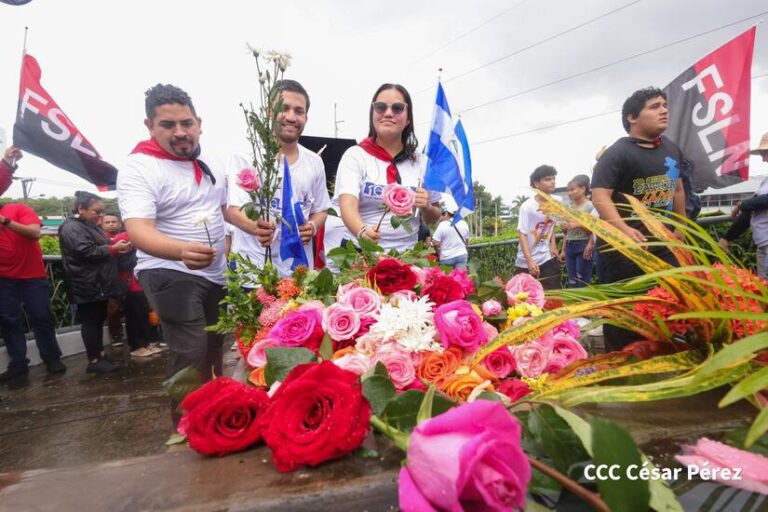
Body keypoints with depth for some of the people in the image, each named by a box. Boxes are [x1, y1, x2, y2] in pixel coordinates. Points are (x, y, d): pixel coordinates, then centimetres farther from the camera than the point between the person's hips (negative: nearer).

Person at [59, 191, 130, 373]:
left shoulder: (90, 226, 19)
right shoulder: (72, 228, -12)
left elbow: (101, 249, 26)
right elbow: (86, 251, -24)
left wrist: (117, 248, 6)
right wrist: (114, 248, -18)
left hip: (99, 283, 10)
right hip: (87, 285, -10)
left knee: (99, 320, 13)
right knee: (91, 321, -4)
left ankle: (100, 354, 22)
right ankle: (94, 361, 3)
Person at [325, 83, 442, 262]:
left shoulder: (421, 162, 4)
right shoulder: (355, 155, -4)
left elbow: (433, 218, 13)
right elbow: (347, 204, -19)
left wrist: (426, 208, -9)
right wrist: (362, 231, -38)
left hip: (404, 256, 2)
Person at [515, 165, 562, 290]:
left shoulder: (557, 201, -1)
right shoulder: (527, 206, -17)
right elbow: (522, 234, -19)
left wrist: (553, 244, 3)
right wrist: (530, 261, -25)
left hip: (548, 258, 4)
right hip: (526, 261, -4)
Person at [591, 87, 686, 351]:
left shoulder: (672, 149, 13)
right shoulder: (617, 153, -11)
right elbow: (599, 196, -23)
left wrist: (680, 227, 26)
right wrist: (624, 230, -36)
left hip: (662, 244, 8)